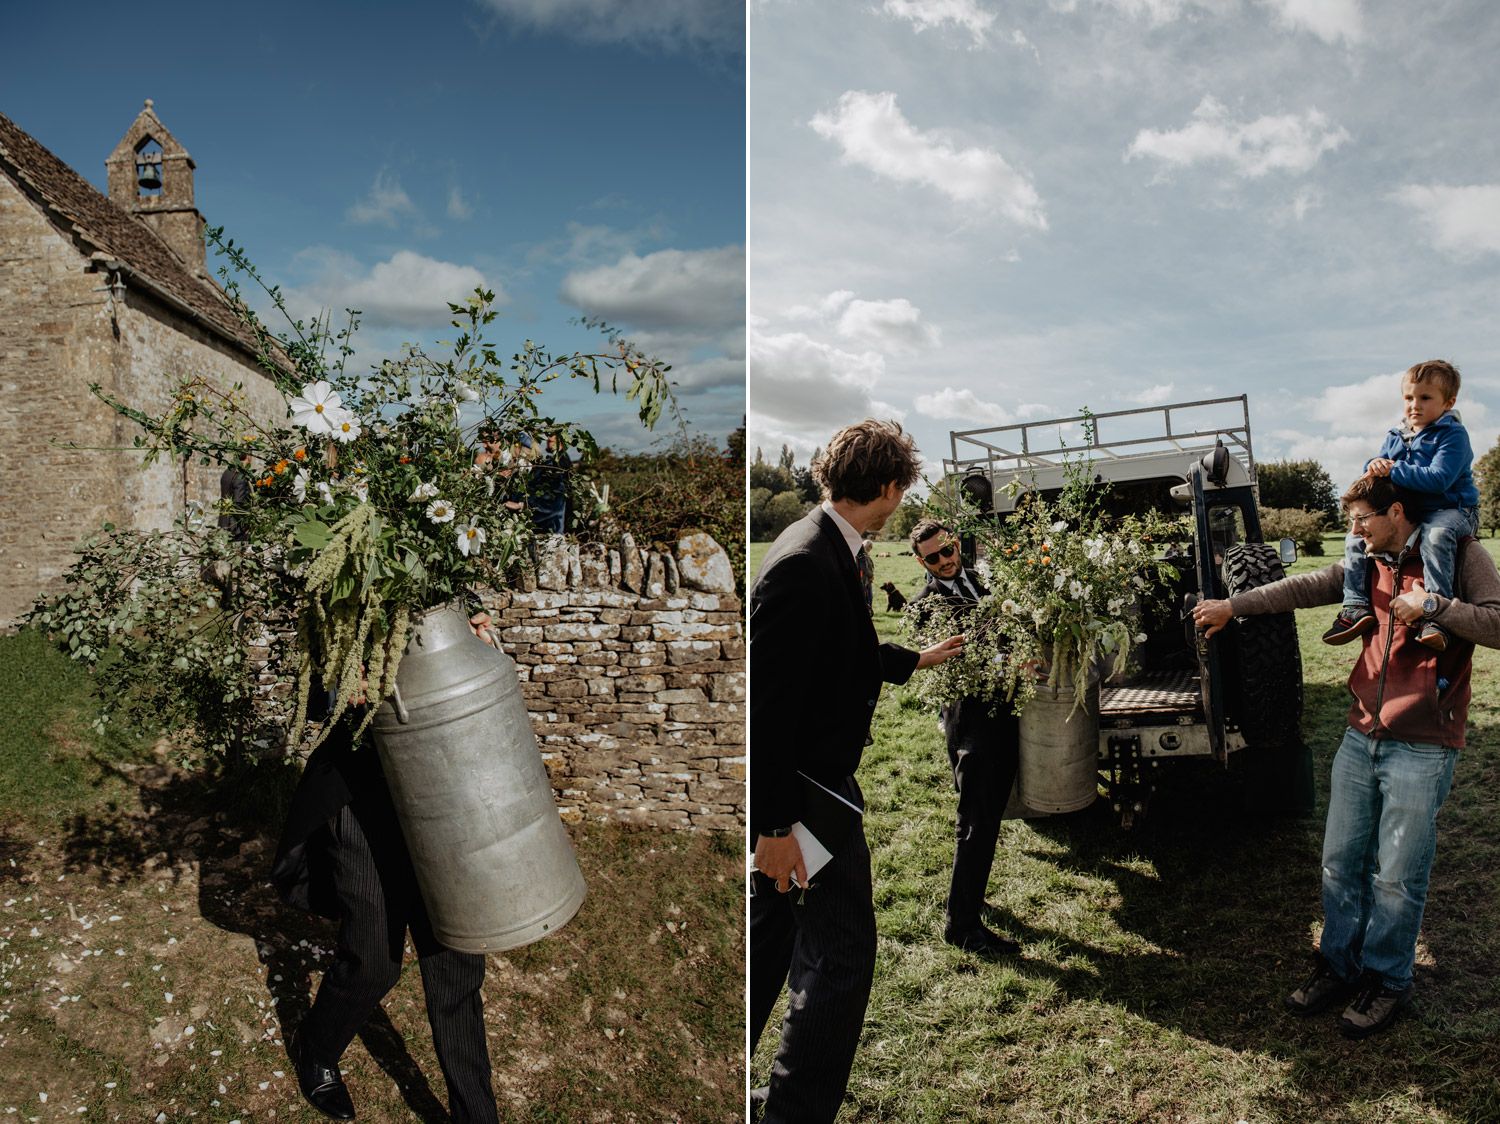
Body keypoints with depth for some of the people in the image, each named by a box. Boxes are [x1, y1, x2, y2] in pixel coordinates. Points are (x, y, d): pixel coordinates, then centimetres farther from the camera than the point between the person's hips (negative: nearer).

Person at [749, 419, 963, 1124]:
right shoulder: (805, 564, -25)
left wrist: (915, 659, 37)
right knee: (840, 956, 3)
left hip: (804, 781, 11)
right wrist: (773, 824, -25)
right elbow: (766, 700, -27)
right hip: (804, 790, -11)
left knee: (769, 939, 20)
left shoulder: (829, 551, 7)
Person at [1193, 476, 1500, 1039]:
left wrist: (1432, 605, -20)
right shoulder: (1368, 565, 12)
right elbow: (1303, 588, 6)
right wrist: (1232, 606, 0)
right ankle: (1339, 966, 26)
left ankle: (1387, 980, 21)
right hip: (1361, 737, 6)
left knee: (1396, 876, 2)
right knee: (1341, 861, 10)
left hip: (1422, 746, -5)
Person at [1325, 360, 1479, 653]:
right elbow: (1378, 469, 14)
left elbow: (1438, 478, -24)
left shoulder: (1453, 434, -11)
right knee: (1356, 537, -4)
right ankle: (1356, 606, -7)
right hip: (1405, 513, 7)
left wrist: (1393, 470, -23)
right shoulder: (1396, 436, 11)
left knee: (1435, 535, -39)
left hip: (1449, 510, -7)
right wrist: (1375, 466, -11)